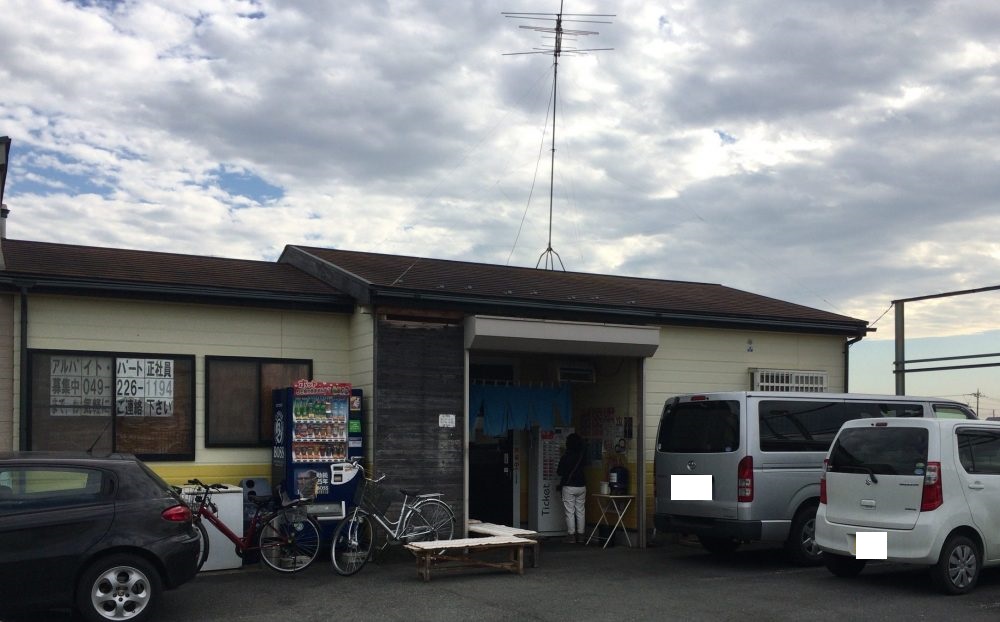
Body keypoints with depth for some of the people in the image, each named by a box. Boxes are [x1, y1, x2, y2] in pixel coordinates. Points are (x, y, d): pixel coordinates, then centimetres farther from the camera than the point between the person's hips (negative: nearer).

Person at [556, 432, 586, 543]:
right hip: (581, 485, 4)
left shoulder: (565, 457, -11)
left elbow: (559, 472, -6)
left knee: (570, 512, 0)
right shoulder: (582, 456, 1)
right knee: (581, 511, 8)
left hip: (569, 487, -4)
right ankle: (580, 535, 10)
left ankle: (572, 535, -1)